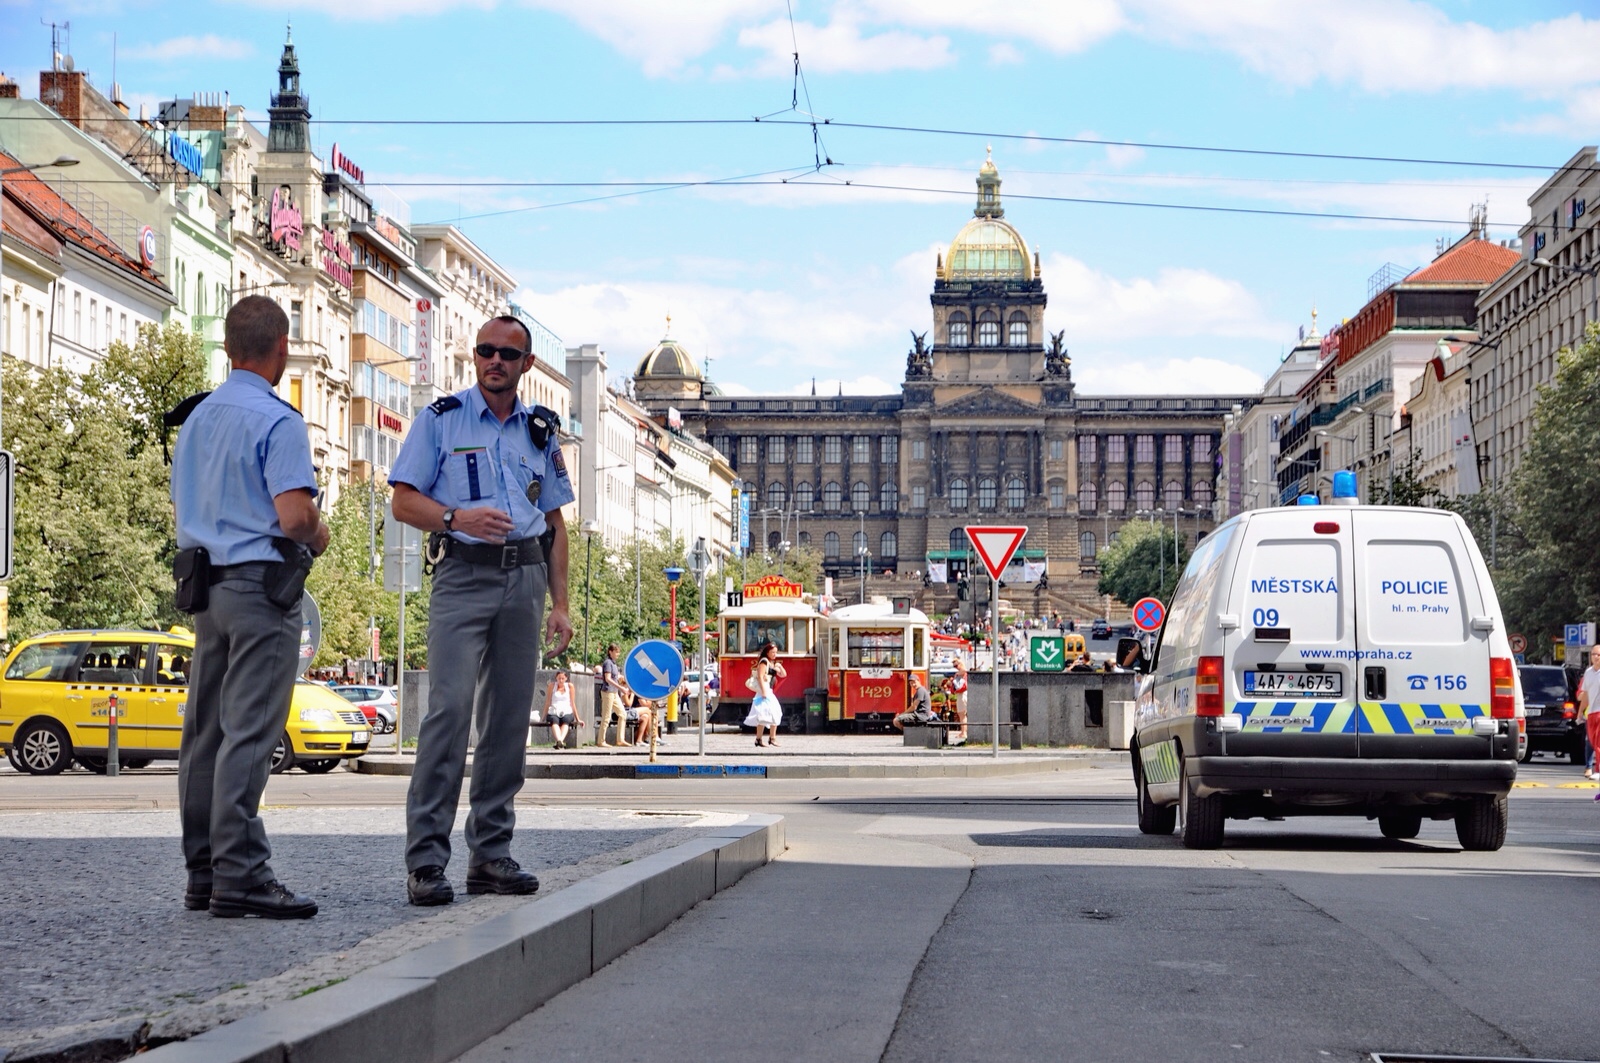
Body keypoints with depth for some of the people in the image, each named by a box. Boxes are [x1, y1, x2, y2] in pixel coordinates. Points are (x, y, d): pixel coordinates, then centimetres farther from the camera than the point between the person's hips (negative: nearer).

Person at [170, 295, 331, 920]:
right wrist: (318, 536, -1)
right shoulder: (277, 421, -12)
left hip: (207, 586, 8)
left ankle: (203, 873, 13)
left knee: (206, 731, 9)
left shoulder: (197, 418, 14)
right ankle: (238, 875, -12)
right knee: (249, 733, -10)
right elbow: (294, 516, -21)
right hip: (261, 585, -8)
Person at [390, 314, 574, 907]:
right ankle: (425, 859, -16)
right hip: (463, 576, -4)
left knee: (509, 718, 4)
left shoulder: (541, 431, 16)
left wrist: (559, 605, 10)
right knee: (450, 709, -15)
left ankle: (491, 854, 10)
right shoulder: (440, 420, 5)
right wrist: (457, 518, -19)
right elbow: (403, 501, 0)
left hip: (525, 578, 5)